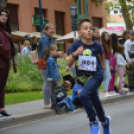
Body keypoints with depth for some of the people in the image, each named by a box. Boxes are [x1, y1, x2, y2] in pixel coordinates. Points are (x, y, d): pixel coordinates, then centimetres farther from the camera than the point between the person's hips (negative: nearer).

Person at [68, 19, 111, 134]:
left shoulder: (97, 45, -11)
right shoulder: (75, 45, -11)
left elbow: (102, 54, 13)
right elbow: (69, 64, -13)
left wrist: (103, 68, 17)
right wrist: (75, 54, -30)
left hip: (96, 75, -3)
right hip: (82, 77, 3)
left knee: (84, 94, -27)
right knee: (95, 100, 16)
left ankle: (93, 122, -10)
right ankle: (104, 121, 44)